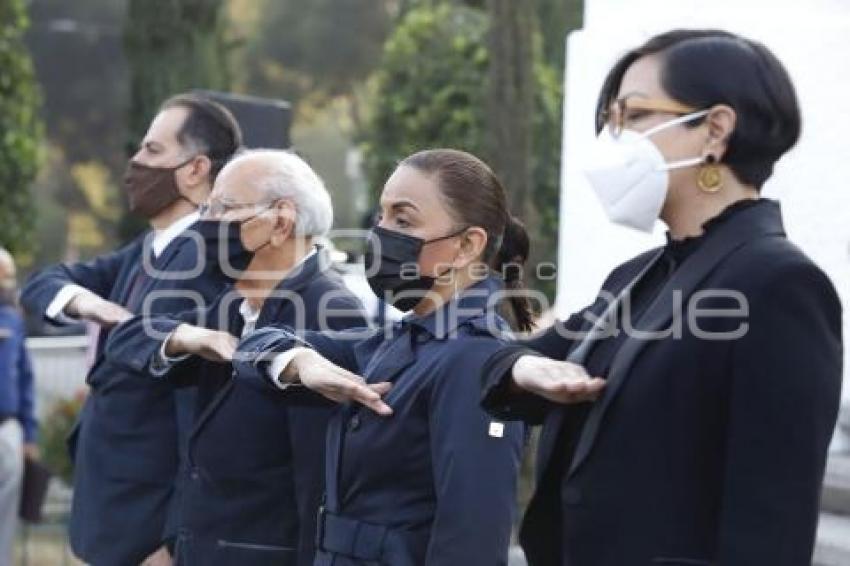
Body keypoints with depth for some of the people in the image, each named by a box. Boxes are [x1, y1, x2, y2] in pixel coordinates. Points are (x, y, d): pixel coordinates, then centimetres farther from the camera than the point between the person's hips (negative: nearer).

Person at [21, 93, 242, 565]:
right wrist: (81, 299, -12)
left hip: (149, 526, -9)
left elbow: (198, 399, -23)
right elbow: (41, 283, 13)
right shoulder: (146, 251, 10)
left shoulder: (199, 260, -18)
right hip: (114, 511, 9)